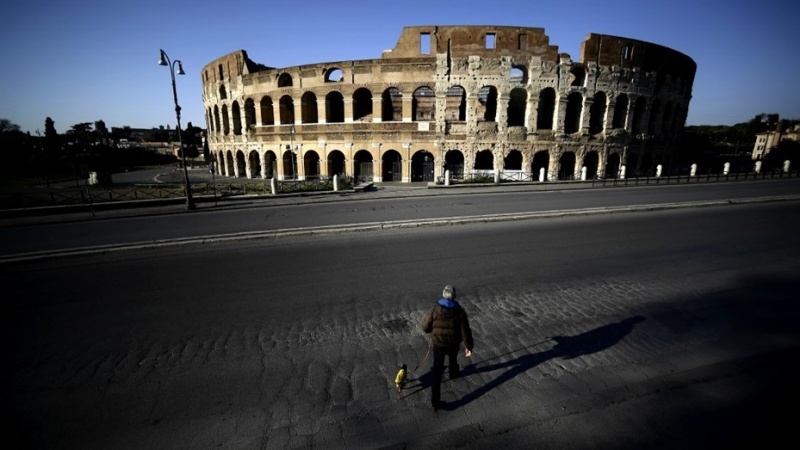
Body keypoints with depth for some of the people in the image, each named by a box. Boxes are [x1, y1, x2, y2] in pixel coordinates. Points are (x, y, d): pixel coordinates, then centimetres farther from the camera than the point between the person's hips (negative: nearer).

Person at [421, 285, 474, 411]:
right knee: (453, 358, 35)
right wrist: (469, 346, 1)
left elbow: (426, 327, -8)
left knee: (437, 373, 7)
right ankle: (453, 374, 65)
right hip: (453, 344, 1)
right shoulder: (460, 311, -17)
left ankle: (435, 402, 7)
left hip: (438, 345, -1)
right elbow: (465, 331, -13)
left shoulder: (435, 309, -18)